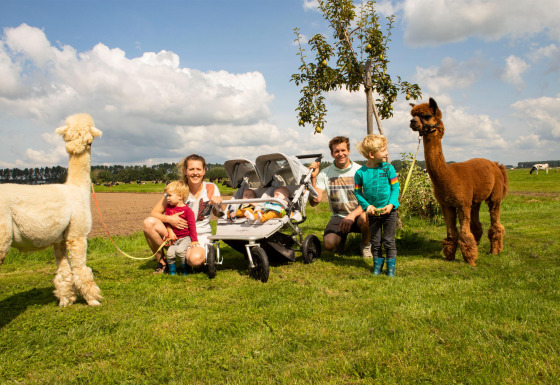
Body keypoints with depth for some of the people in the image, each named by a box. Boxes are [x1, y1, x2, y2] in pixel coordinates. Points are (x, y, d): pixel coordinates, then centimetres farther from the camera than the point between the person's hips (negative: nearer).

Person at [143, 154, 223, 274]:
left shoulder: (211, 188, -5)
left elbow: (219, 215, 4)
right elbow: (154, 212, -6)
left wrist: (219, 203, -19)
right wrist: (169, 219, -27)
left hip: (201, 237, -2)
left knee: (195, 259, -37)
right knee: (148, 223, -22)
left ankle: (207, 254, 3)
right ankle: (162, 261, -4)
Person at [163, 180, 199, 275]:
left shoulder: (187, 210, -11)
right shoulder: (169, 208, 7)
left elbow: (192, 226, -9)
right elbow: (167, 221, 9)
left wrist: (194, 240, -9)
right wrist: (170, 232, -7)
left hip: (186, 237, -5)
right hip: (174, 238, 5)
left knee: (180, 250, -27)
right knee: (170, 253, -15)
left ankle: (185, 270, -6)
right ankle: (172, 271, 8)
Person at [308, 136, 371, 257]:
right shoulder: (325, 174, -2)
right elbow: (314, 202, -10)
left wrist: (352, 215, -31)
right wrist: (313, 178, -22)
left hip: (358, 214, -1)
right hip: (338, 217, 1)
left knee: (364, 218, -37)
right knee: (329, 244, -25)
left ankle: (366, 244, -1)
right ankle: (342, 237, 15)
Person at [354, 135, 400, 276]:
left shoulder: (388, 168, -7)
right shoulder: (360, 173, -8)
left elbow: (395, 187, -5)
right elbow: (357, 192, -1)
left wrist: (391, 204, -16)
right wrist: (367, 206, -12)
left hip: (389, 210, 0)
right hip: (373, 212, 1)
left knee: (389, 240, 5)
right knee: (375, 241, 11)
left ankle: (391, 266, 19)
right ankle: (377, 264, 27)